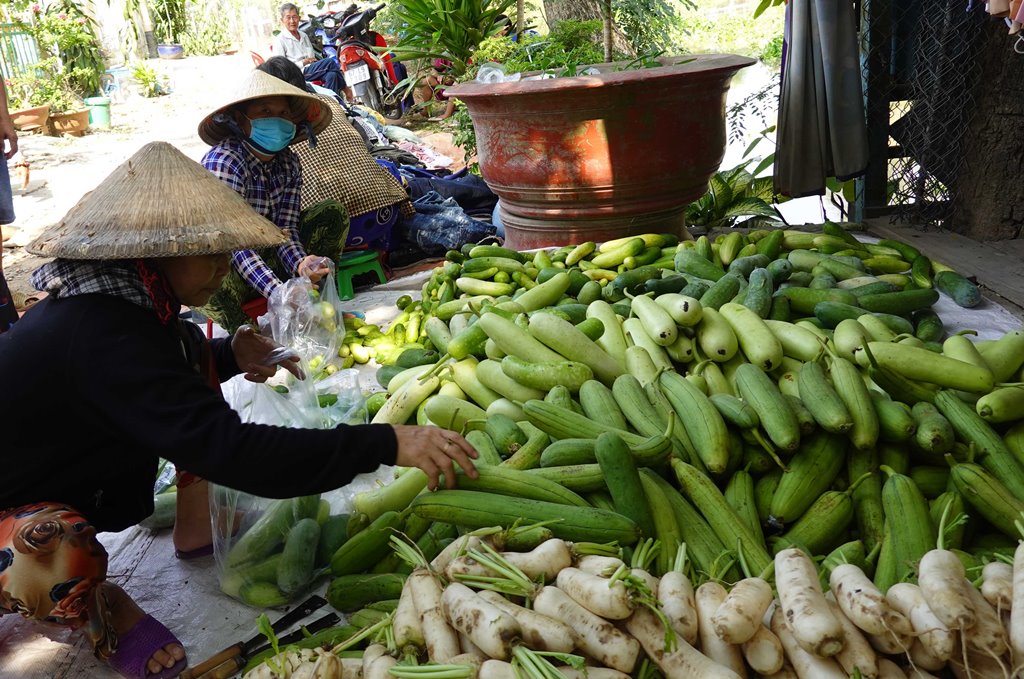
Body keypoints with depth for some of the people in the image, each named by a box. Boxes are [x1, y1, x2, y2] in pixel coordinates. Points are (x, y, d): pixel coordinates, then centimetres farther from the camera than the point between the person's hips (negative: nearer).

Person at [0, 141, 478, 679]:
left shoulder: (117, 294, -8)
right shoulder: (101, 333, -37)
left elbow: (157, 371, 14)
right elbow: (228, 450, -44)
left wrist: (229, 355, -9)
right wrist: (386, 445, -45)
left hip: (68, 475, 9)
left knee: (192, 345, 2)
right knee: (64, 556, -43)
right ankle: (91, 604, -5)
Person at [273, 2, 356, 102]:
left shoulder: (304, 36, 22)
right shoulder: (279, 40, -1)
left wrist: (315, 61, 1)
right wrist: (303, 62, -13)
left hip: (312, 69, 7)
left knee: (332, 75, -28)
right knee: (330, 62, -23)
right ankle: (345, 89, -7)